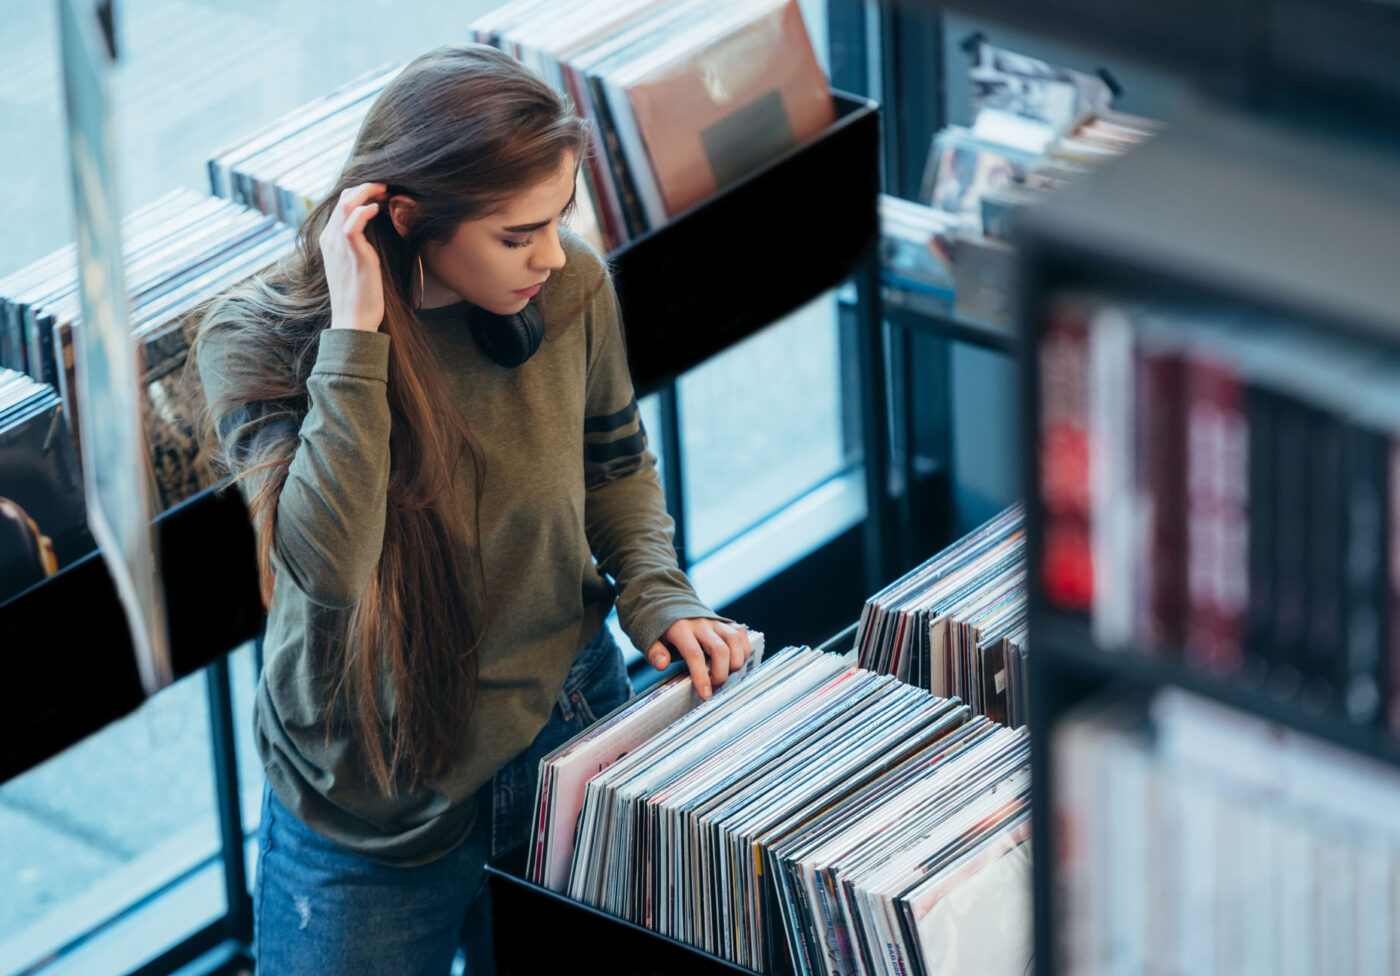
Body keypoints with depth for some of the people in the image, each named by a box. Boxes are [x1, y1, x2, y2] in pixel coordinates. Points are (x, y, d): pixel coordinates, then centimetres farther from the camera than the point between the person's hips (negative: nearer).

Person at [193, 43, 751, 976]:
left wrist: (656, 591, -8)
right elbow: (328, 562, -34)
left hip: (567, 736, 3)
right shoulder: (258, 337, -20)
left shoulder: (573, 289, -12)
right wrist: (355, 335, -35)